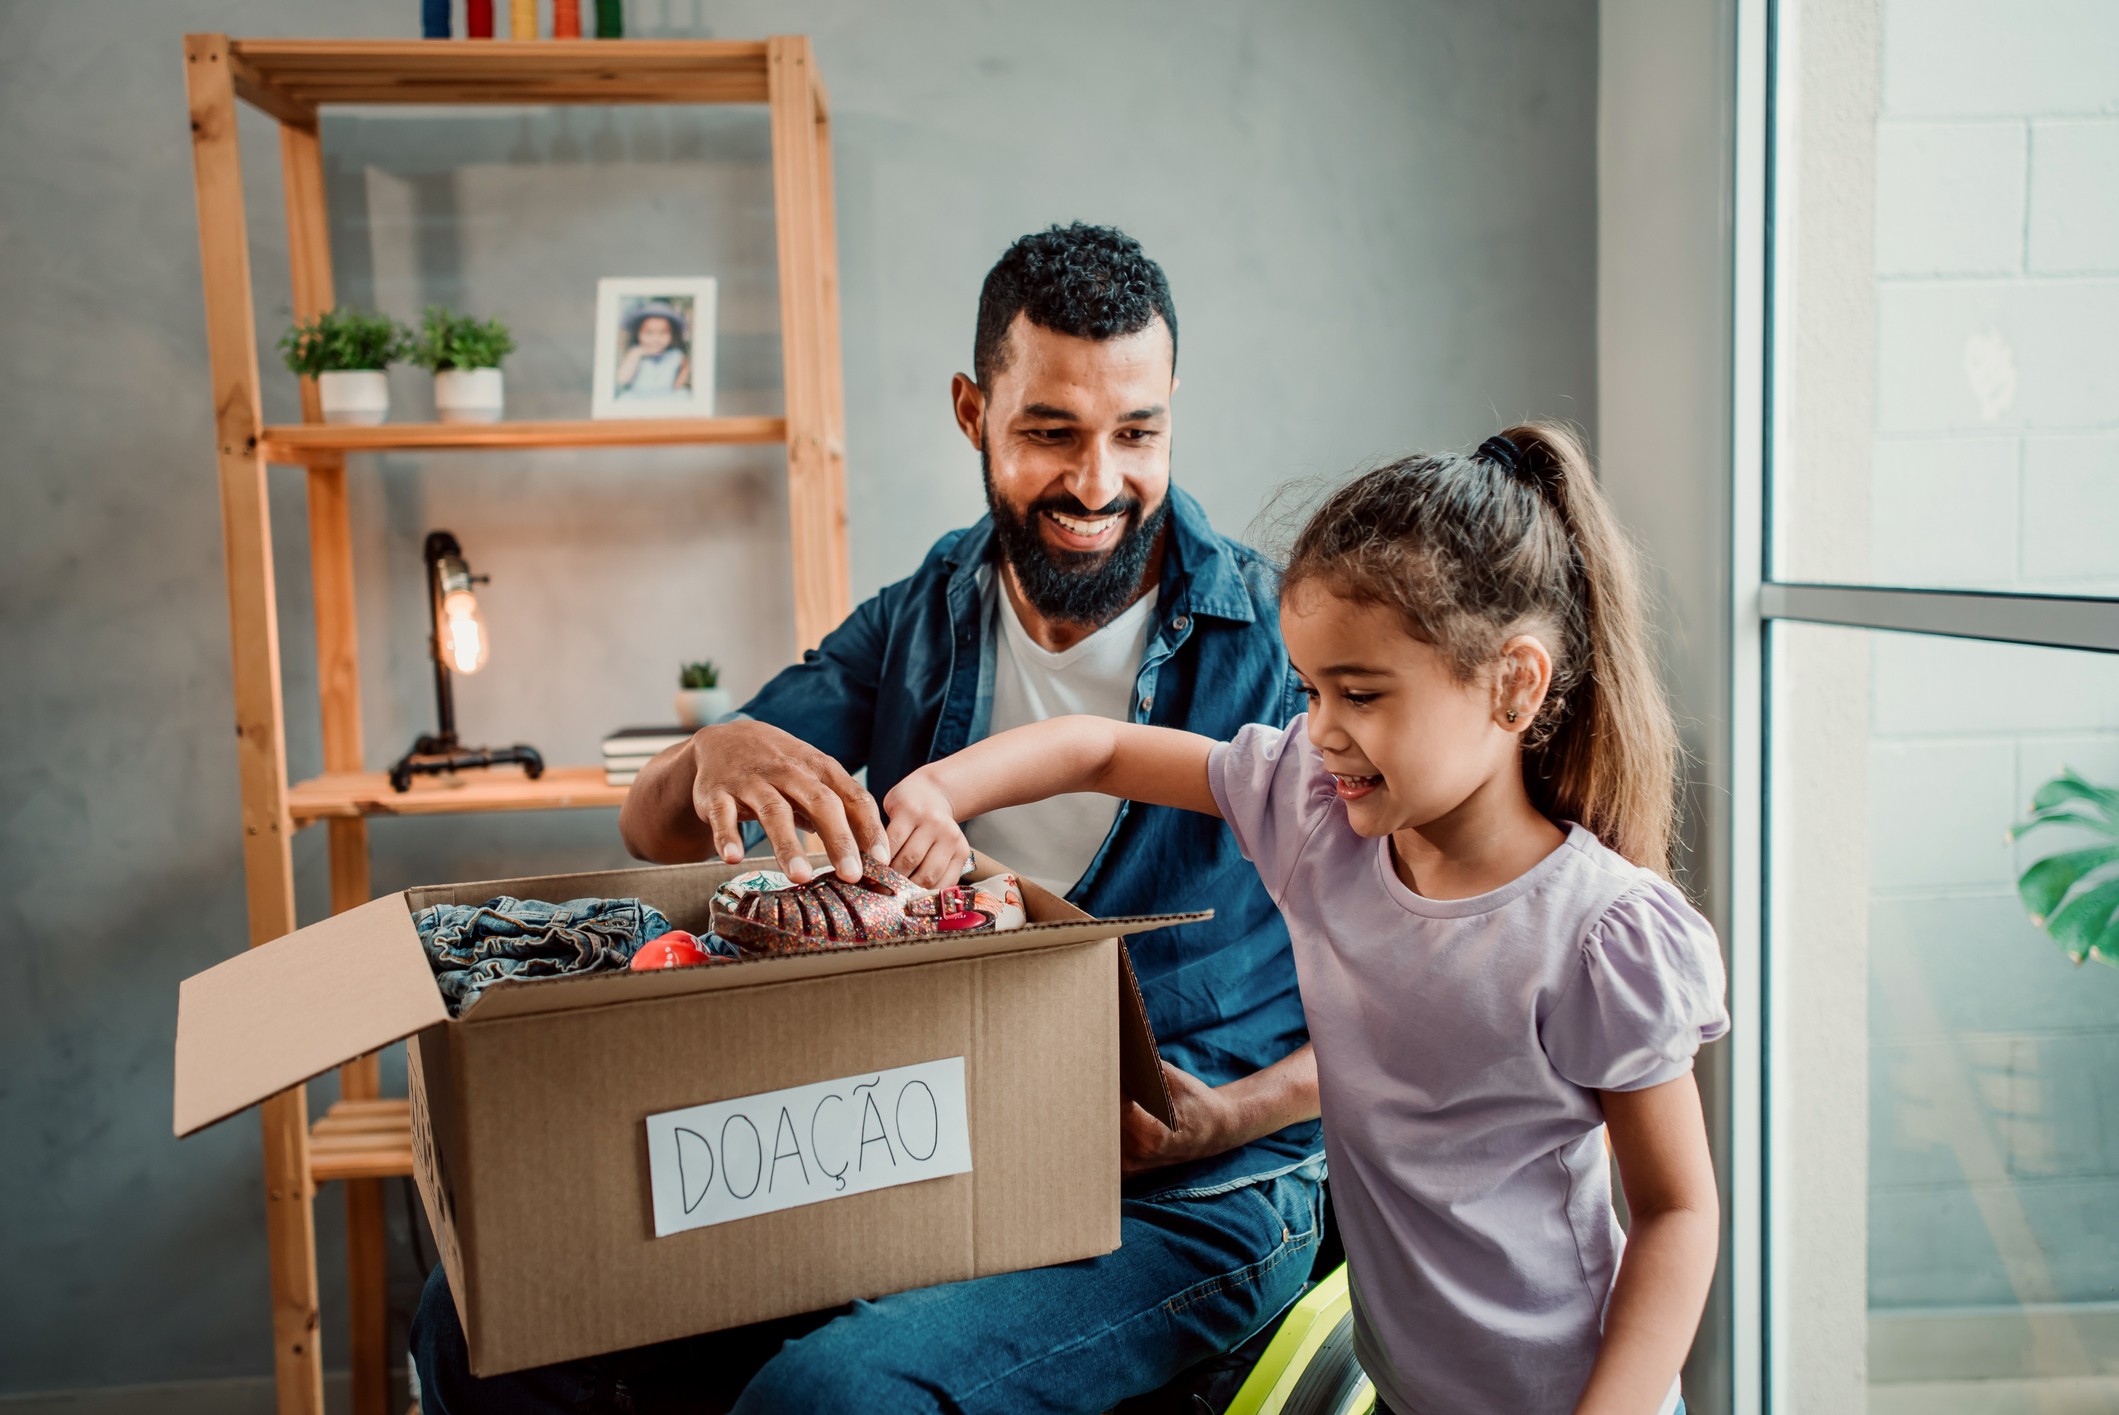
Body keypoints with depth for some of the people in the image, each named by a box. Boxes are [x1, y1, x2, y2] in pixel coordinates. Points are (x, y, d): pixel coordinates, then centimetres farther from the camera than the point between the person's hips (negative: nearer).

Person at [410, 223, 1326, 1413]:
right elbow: (656, 834, 3)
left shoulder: (1282, 644, -9)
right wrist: (715, 757, -20)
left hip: (1192, 1204, -4)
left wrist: (1225, 1120, -23)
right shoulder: (920, 621, 5)